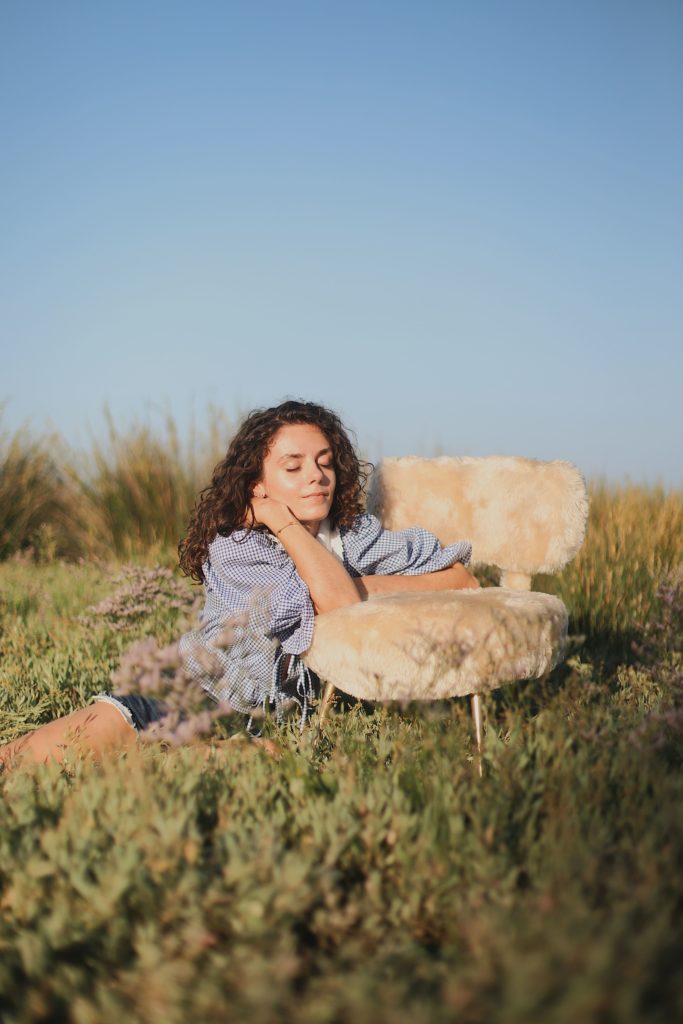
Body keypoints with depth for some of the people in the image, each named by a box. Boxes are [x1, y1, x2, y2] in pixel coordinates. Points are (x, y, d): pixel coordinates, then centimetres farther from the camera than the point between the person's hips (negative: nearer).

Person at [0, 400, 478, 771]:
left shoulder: (359, 536, 7)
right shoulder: (232, 550, -6)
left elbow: (464, 580, -1)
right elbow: (340, 607, -19)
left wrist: (355, 586, -8)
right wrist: (282, 522, -9)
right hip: (203, 694, -2)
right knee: (111, 723, -32)